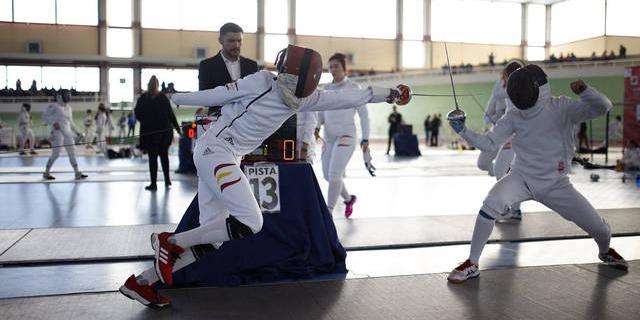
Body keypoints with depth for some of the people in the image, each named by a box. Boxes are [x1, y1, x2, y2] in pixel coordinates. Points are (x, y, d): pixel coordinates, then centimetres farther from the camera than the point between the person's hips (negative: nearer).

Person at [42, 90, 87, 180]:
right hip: (57, 133, -7)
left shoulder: (68, 108, 14)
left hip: (67, 133, 7)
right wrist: (53, 123, -22)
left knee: (72, 153, 3)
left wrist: (77, 132, 13)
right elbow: (44, 115, -9)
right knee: (56, 154, -6)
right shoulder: (54, 106, -6)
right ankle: (46, 173, 9)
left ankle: (78, 174, 4)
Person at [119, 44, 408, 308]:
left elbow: (345, 97, 8)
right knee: (250, 224, -15)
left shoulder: (303, 98, 5)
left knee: (210, 239, 3)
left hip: (224, 158, 8)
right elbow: (216, 96, -3)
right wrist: (178, 98, 9)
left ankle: (141, 281, 9)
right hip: (215, 151, -8)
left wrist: (386, 94, 8)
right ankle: (171, 242, -4)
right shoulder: (261, 82, -14)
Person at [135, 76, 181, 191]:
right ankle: (167, 180, 18)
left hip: (149, 132, -1)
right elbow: (171, 114, -2)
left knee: (152, 157, 2)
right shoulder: (163, 98, -2)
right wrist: (177, 128, 6)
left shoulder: (142, 98, -4)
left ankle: (153, 183, 2)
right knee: (164, 155, 15)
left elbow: (138, 115, -1)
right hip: (164, 131, 2)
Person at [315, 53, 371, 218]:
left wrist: (365, 138, -3)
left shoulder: (353, 87, -4)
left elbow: (363, 114, -1)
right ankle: (348, 198, 37)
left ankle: (328, 213, -13)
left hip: (346, 135, -6)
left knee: (334, 174, -17)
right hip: (328, 137, 6)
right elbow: (322, 111, 14)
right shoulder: (327, 88, 9)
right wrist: (317, 127, -6)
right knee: (328, 175, 11)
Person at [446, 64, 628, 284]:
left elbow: (603, 107, -19)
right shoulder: (514, 117, -8)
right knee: (491, 204, -32)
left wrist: (583, 90, -38)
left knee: (600, 229, 3)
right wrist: (463, 130, -23)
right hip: (522, 178, 0)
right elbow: (487, 143, -8)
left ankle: (605, 251, 43)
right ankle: (472, 264, -19)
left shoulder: (562, 107, -11)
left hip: (555, 184, 1)